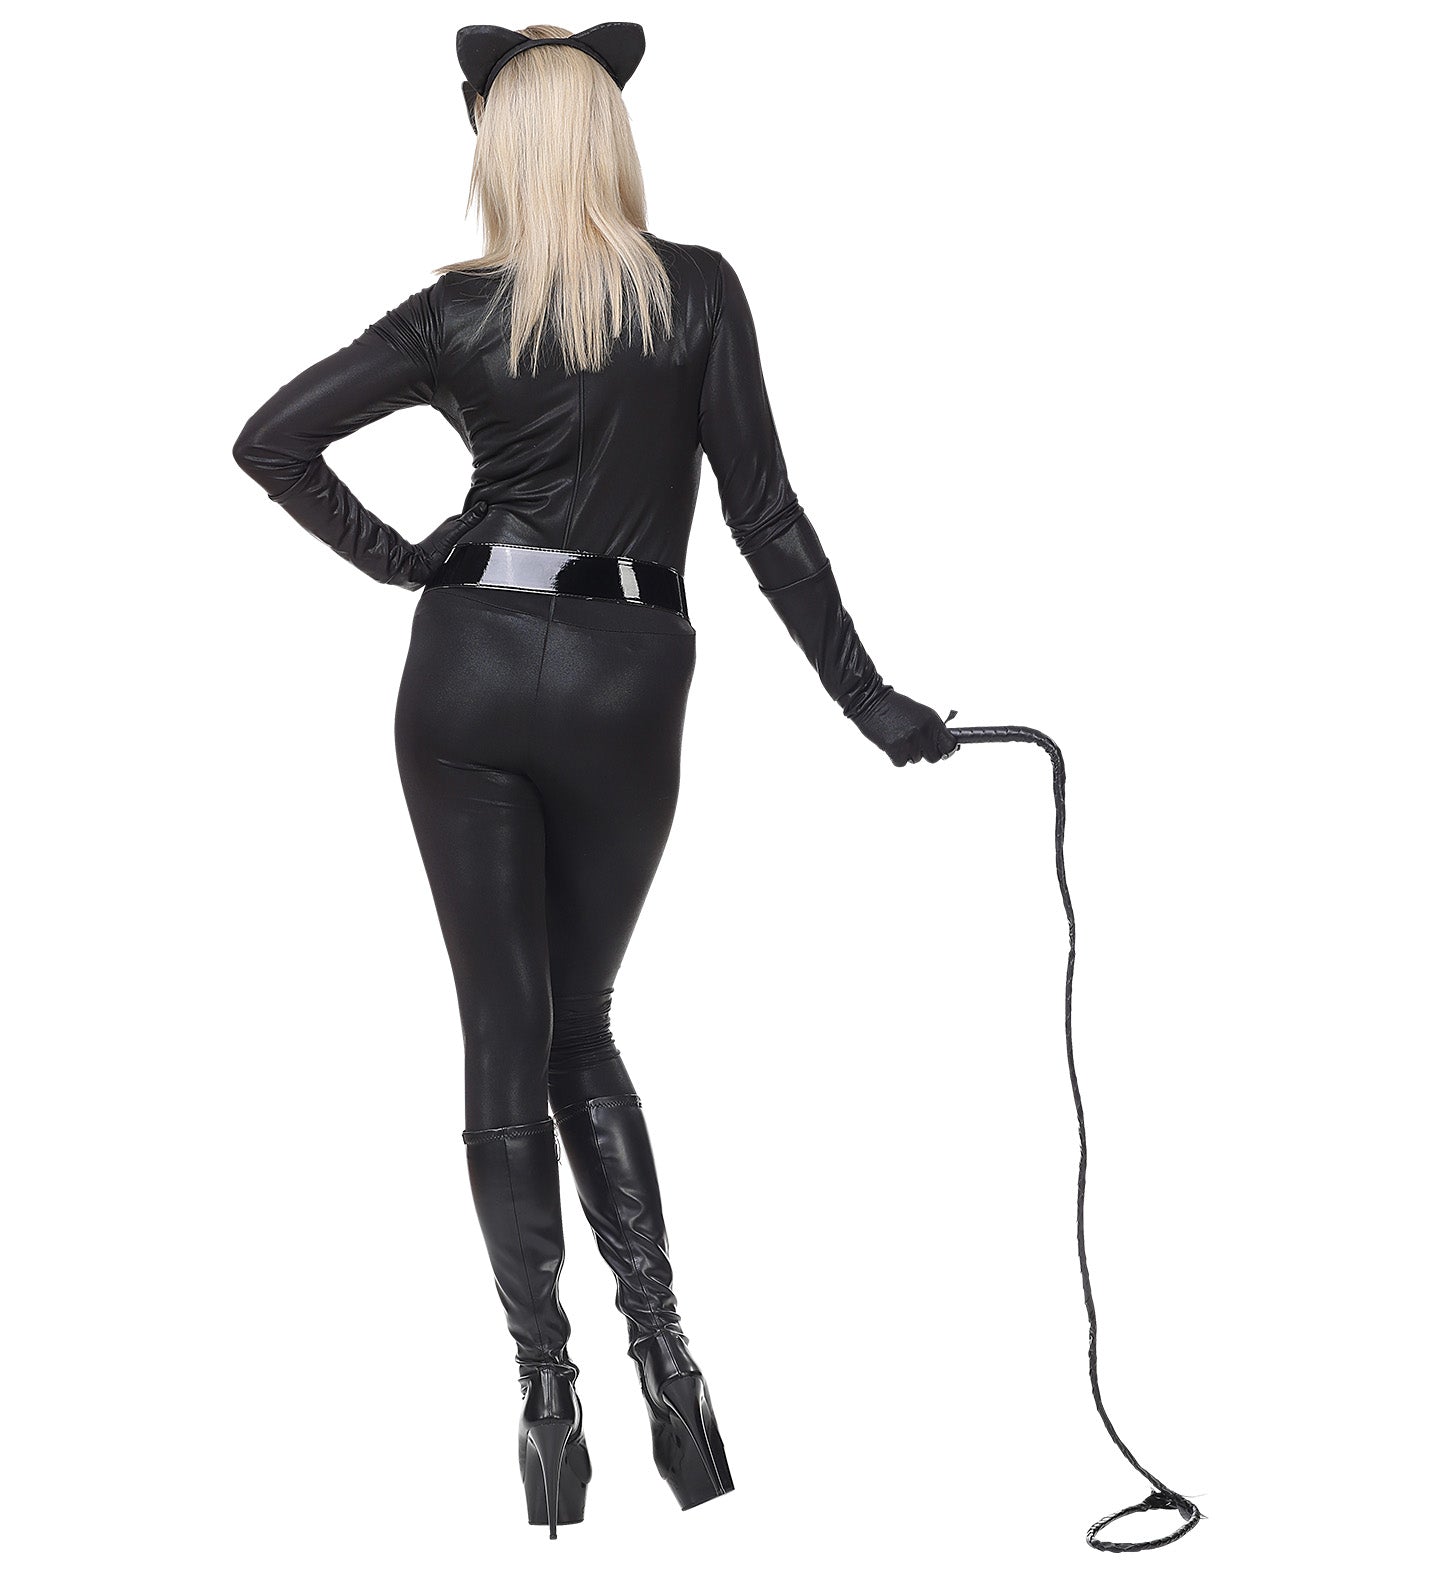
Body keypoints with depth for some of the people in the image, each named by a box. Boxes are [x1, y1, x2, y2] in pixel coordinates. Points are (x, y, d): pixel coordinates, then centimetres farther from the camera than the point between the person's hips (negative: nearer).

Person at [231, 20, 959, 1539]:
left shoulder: (459, 315, -1)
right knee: (582, 1026, 17)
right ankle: (662, 1350, 4)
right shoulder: (696, 292, -3)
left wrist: (390, 555, 6)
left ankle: (550, 1399, 7)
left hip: (465, 671, 0)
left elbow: (270, 438, -2)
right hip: (621, 686, 0)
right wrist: (870, 700, 2)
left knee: (506, 1037, 6)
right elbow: (763, 515, -3)